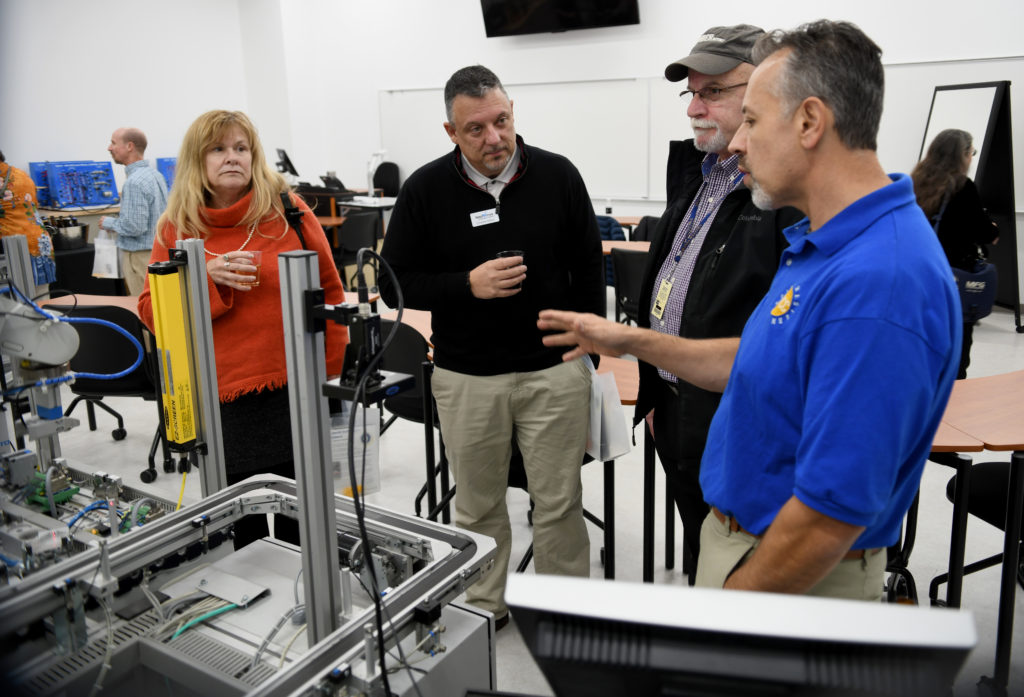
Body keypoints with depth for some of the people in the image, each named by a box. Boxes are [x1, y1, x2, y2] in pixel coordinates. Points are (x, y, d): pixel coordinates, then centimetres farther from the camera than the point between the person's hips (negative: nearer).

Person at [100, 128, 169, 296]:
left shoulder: (134, 182, -19)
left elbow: (134, 227, -22)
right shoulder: (156, 175, 11)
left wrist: (109, 223, -6)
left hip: (140, 256, -10)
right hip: (159, 250, 10)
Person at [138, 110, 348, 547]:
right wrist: (205, 278, -15)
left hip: (295, 388, -1)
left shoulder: (288, 210, -1)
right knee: (242, 526, 11)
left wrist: (331, 371, 1)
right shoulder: (176, 228, 4)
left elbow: (329, 291, 3)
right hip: (222, 397, 1)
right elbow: (151, 311, 2)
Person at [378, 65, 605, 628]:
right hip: (466, 378, 1)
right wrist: (467, 285, -16)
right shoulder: (426, 189, -3)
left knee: (559, 502, 9)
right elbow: (395, 284, -1)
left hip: (554, 370, 0)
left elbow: (588, 266, 7)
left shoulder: (557, 175, -1)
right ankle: (483, 607, 35)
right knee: (477, 504, 15)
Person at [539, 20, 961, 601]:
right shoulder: (826, 244, 3)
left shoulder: (876, 283, -31)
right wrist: (631, 340, 11)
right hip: (741, 532, 9)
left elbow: (832, 512, -30)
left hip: (801, 579, -9)